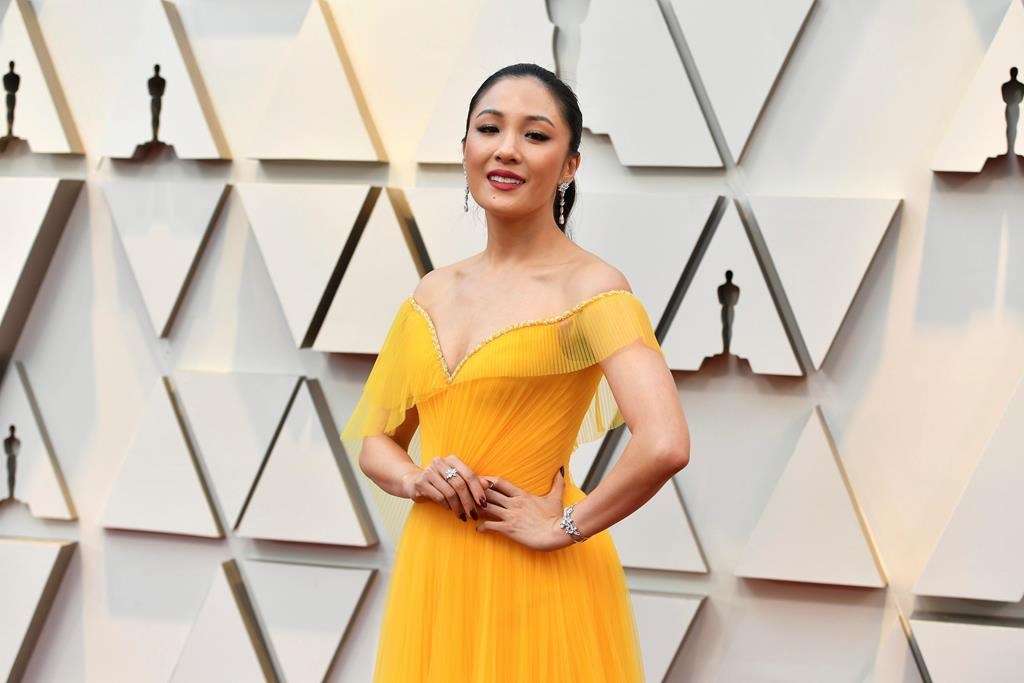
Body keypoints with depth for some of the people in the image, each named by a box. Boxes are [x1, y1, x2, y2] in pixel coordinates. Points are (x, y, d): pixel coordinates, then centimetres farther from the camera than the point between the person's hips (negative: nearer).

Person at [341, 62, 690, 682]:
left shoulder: (588, 287, -12)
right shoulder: (433, 293, 7)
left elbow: (665, 445, -26)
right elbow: (375, 441, 15)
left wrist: (564, 526, -15)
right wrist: (417, 479, -6)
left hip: (536, 583, -6)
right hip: (434, 578, 6)